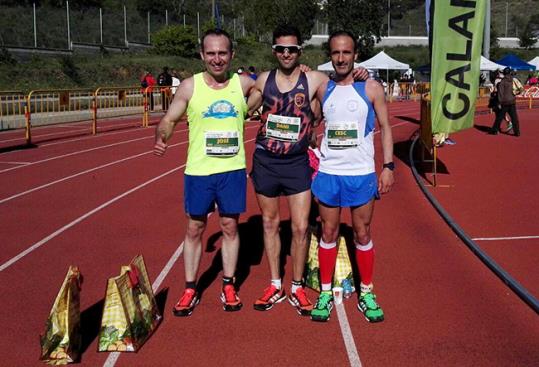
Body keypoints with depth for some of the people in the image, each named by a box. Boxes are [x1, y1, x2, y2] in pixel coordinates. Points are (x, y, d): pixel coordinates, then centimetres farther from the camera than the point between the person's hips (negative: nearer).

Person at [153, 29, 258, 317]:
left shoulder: (243, 84, -1)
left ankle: (228, 287, 24)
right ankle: (190, 290, 21)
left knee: (230, 227, 10)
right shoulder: (190, 86, -5)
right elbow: (169, 120, -2)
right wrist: (160, 139, -21)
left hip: (233, 170, 1)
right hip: (198, 171, -1)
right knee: (194, 229, 9)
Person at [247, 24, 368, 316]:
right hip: (265, 162, 2)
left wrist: (358, 76, -16)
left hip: (297, 164, -2)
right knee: (270, 223, 11)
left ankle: (297, 289, 17)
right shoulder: (263, 81, 1)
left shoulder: (314, 80, -6)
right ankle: (275, 287, 24)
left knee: (300, 227, 0)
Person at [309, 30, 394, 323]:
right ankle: (325, 292, 20)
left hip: (362, 174, -2)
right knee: (328, 233, 9)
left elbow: (385, 127, 0)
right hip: (328, 173, 2)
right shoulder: (323, 89, 4)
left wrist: (388, 166, -6)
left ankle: (366, 293, 21)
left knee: (362, 234, 7)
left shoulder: (371, 88, -3)